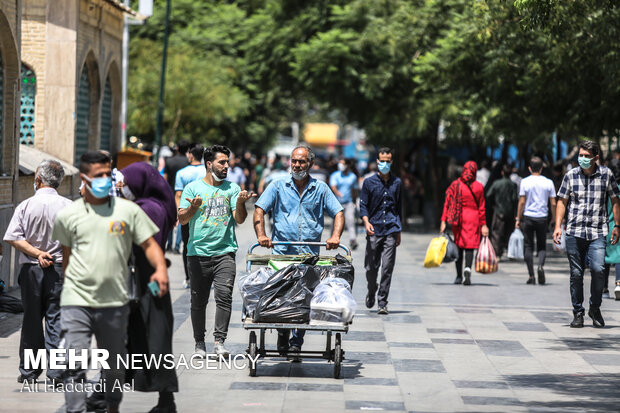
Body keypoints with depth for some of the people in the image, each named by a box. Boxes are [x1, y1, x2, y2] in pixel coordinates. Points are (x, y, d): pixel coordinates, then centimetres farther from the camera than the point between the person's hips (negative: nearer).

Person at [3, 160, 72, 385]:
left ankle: (28, 371, 16)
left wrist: (37, 253, -10)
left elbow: (12, 238, -10)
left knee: (31, 318, 10)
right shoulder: (68, 206, -3)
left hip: (31, 270, 1)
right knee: (56, 318, 2)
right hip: (60, 268, -1)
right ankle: (55, 371, -2)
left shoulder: (26, 206, -3)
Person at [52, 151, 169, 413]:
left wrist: (160, 269, -15)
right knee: (75, 365, -12)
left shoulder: (128, 210, 4)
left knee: (115, 364, 15)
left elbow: (149, 244, 3)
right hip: (76, 302, -1)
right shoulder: (68, 216, 5)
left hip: (114, 302, 1)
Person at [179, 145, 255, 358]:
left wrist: (240, 202, -15)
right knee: (199, 300, 4)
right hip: (198, 252, 0)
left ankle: (220, 341, -12)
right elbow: (182, 219, 1)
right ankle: (199, 343, 13)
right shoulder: (193, 188, 6)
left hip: (225, 252, 0)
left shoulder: (232, 188, 10)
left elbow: (239, 220, 5)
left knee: (224, 296, -13)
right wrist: (193, 207, -19)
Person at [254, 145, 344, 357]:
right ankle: (282, 337, 14)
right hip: (282, 252, -1)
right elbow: (259, 210, 4)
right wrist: (261, 235, -12)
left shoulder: (321, 189, 12)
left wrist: (335, 236, -8)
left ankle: (296, 344, 4)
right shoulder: (278, 186, 10)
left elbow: (338, 213, 10)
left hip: (309, 255, 1)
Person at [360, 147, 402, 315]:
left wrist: (399, 231, 17)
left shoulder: (396, 182, 11)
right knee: (371, 267, 4)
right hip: (374, 230, 0)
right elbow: (363, 205, 4)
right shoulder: (369, 182, 5)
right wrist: (366, 222, -14)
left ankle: (382, 302, -5)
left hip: (391, 230, 0)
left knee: (387, 267, -8)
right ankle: (371, 292, 32)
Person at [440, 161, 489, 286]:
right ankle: (468, 268, -27)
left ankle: (459, 276, 12)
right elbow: (481, 208, 4)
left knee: (459, 246, 10)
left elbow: (447, 204, -2)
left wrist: (443, 221, 0)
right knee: (470, 246, -1)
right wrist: (483, 225, 9)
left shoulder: (455, 185, 0)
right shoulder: (479, 187, -1)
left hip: (458, 219, 1)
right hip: (473, 219, -1)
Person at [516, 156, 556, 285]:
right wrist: (554, 218, 14)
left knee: (528, 246, 6)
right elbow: (553, 203, 2)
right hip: (542, 217, 1)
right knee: (542, 246, 11)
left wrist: (518, 218, 3)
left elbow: (522, 202, -4)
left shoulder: (525, 182, -4)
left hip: (528, 216, -1)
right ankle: (541, 265, -18)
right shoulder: (548, 182, 1)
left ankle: (531, 276, 1)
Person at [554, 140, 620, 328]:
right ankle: (578, 313, 14)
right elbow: (562, 201, 11)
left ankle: (595, 309, 4)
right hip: (574, 232, 1)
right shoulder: (571, 175, 5)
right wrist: (558, 226, 2)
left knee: (598, 269, -17)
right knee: (576, 274, 2)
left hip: (597, 233, -1)